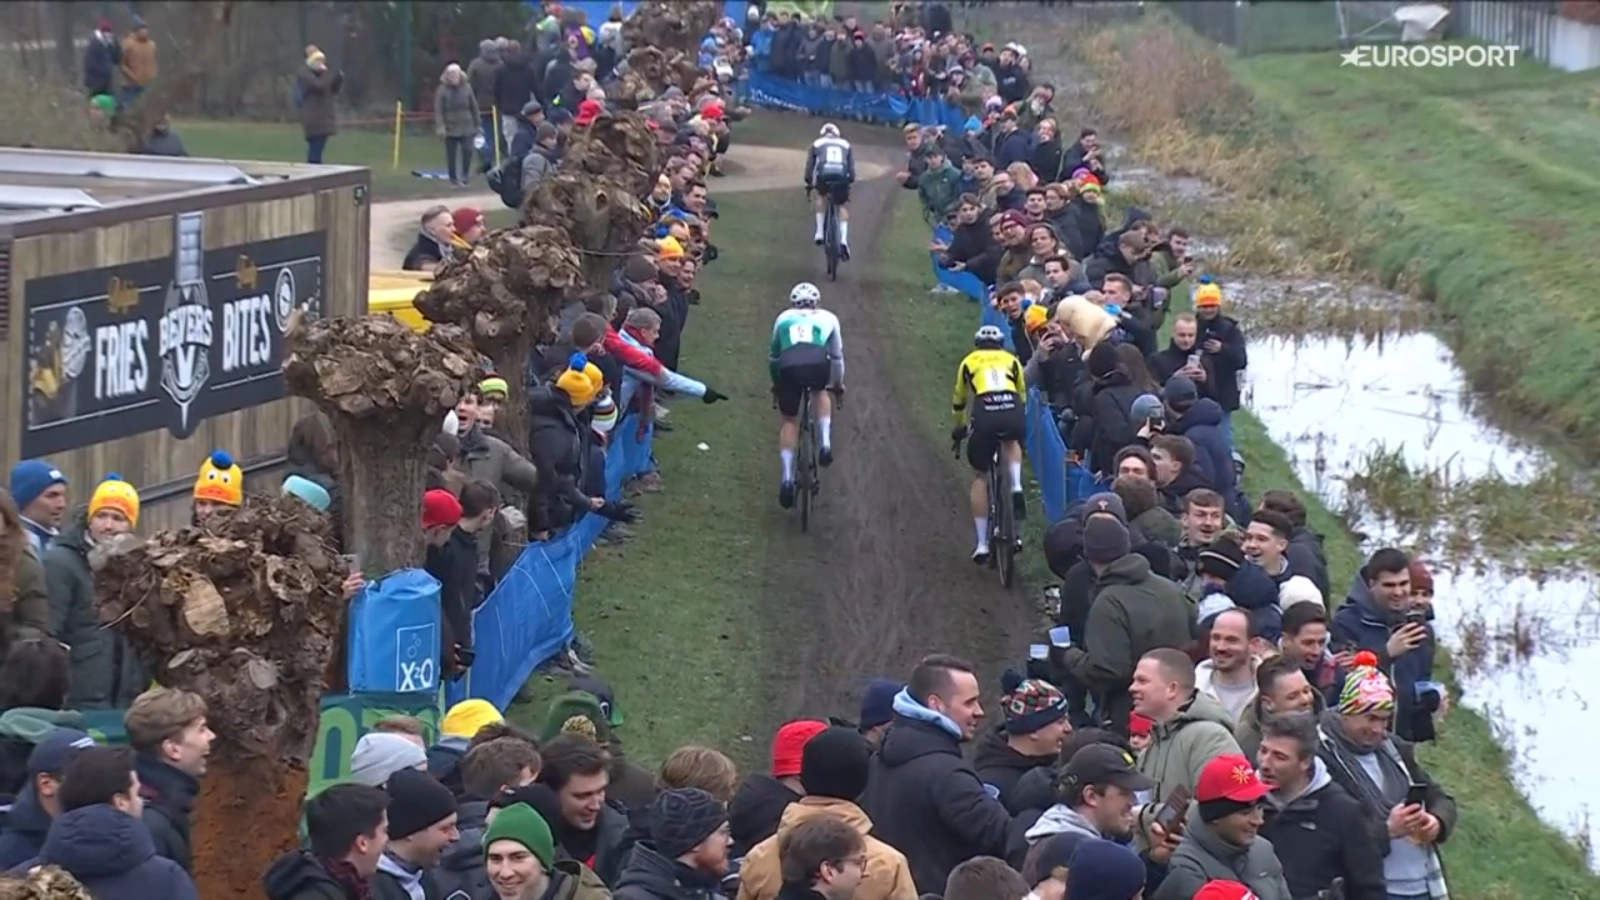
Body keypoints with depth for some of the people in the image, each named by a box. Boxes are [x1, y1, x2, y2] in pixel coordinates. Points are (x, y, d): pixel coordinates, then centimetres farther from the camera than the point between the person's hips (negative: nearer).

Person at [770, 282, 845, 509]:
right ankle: (825, 444, 16)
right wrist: (838, 384, 57)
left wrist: (776, 383, 59)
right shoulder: (828, 318, 32)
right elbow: (837, 356, 41)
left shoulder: (783, 318, 34)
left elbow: (774, 356, 44)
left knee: (789, 421, 18)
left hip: (789, 367, 0)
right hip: (818, 365, 0)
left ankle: (787, 478, 5)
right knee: (820, 394, 35)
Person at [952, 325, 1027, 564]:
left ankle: (982, 544, 14)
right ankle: (1016, 488, 10)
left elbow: (959, 401, 40)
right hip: (1013, 413, 1)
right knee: (1011, 443, 38)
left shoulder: (969, 361, 28)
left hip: (985, 415, -1)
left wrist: (959, 427, 59)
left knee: (980, 477, 18)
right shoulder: (1011, 360, 29)